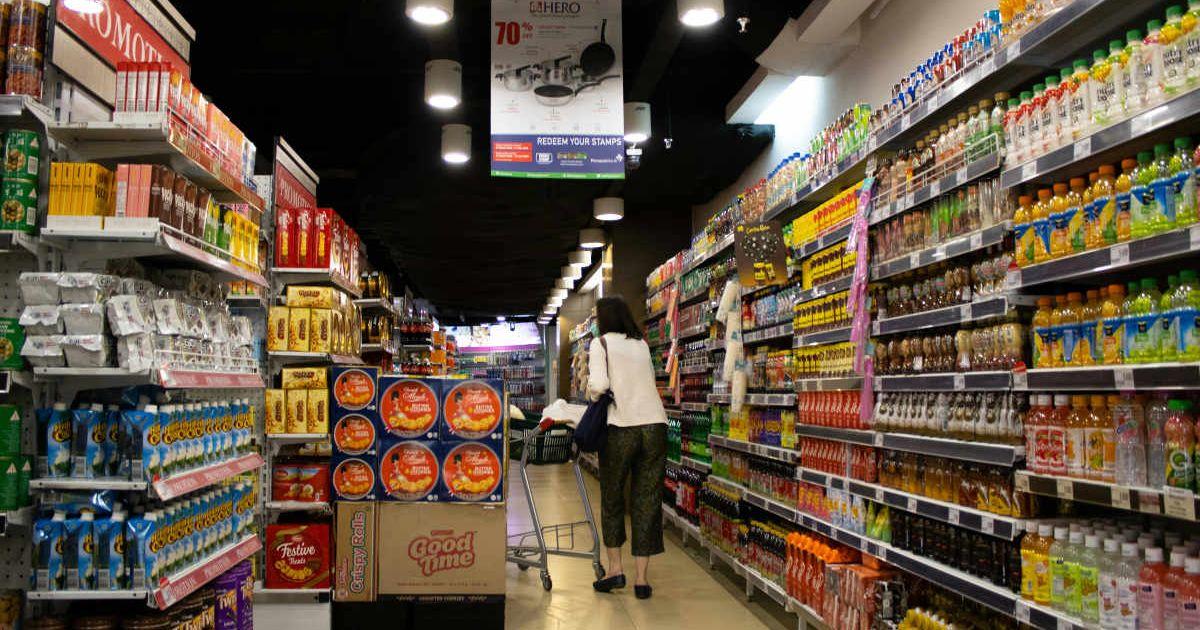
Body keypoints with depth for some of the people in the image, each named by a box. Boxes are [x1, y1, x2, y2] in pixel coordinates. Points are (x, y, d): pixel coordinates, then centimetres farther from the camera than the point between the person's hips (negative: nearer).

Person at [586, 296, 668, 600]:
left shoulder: (601, 343, 2)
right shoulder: (641, 344, 18)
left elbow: (598, 384, -10)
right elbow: (650, 378, 15)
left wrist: (592, 393, 10)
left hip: (622, 427, -4)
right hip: (655, 424, 4)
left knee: (612, 497, 14)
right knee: (647, 500, 6)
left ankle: (615, 567, 16)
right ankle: (641, 577, 8)